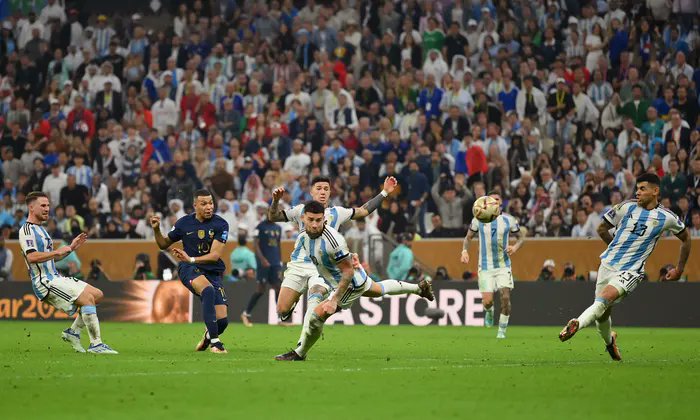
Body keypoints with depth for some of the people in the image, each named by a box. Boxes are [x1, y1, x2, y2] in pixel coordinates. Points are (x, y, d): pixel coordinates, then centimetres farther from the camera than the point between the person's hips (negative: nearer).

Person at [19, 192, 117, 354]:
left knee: (98, 295, 8)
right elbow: (31, 257, -25)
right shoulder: (27, 230, -10)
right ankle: (95, 344, -22)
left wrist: (71, 248, 17)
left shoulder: (40, 229, 22)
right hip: (44, 281, -10)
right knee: (87, 298, -22)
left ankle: (73, 332, 8)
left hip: (55, 278, 10)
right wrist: (58, 251, -24)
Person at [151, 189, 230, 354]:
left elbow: (215, 255, -14)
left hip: (213, 272, 1)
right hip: (189, 269, -1)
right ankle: (214, 340, -33)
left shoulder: (220, 224, -6)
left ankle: (208, 336, 30)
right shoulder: (184, 223, 0)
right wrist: (156, 229, -6)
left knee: (222, 320, -9)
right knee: (208, 290, -37)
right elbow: (164, 244, 13)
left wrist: (191, 259, -26)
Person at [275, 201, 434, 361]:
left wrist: (334, 301, -32)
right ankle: (420, 287, 60)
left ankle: (299, 354, 8)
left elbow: (348, 272, -30)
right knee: (379, 289, 36)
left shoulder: (333, 240, -37)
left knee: (317, 316, -14)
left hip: (351, 284, -9)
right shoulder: (303, 237, -13)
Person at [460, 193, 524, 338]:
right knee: (487, 301, -8)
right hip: (485, 267, 0)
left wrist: (515, 247, -11)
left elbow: (520, 237, 10)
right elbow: (468, 237, 12)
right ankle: (489, 312, 31)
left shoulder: (509, 220, -1)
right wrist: (464, 251, -6)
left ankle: (502, 330, 2)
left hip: (503, 265, 0)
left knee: (505, 297, -13)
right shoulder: (478, 220, -1)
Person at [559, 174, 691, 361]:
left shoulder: (667, 217, -2)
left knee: (605, 298, -31)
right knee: (602, 315, 9)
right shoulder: (626, 207, 1)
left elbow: (685, 238, 17)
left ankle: (577, 324, -44)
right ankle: (609, 341, 38)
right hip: (608, 264, 3)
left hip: (631, 271, -3)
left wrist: (680, 268, 20)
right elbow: (602, 228, 15)